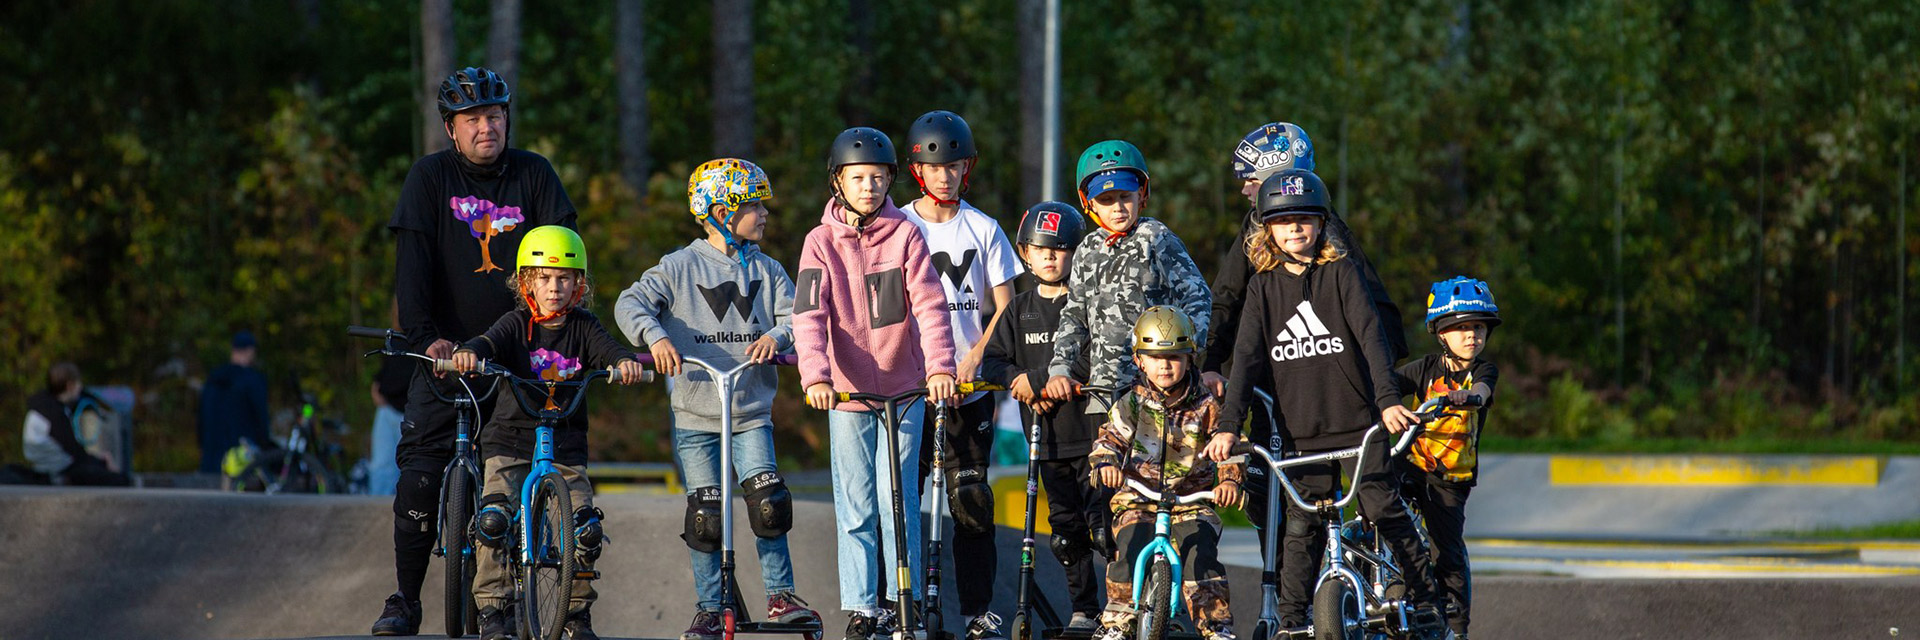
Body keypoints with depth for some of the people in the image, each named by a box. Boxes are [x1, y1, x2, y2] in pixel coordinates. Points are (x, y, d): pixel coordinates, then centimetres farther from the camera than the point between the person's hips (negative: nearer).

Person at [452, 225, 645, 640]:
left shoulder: (582, 327, 4)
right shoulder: (518, 325, 0)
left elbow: (606, 348, -14)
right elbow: (491, 342, -18)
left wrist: (624, 361, -38)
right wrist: (470, 353, -42)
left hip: (566, 447, 2)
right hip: (511, 439, -1)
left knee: (585, 525, -10)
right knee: (494, 518, -20)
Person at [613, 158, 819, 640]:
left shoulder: (767, 270, 9)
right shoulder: (681, 267, 0)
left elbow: (794, 316, 1)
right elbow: (632, 302, -9)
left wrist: (777, 335, -21)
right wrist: (654, 336, -28)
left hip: (751, 412, 2)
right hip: (695, 414, -2)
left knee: (769, 502, -13)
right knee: (705, 516, -3)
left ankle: (780, 596, 0)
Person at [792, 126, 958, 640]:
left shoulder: (905, 236, -2)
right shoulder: (822, 242, -2)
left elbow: (929, 305, -11)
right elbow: (809, 315, -12)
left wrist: (939, 366, -26)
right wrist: (815, 375, -28)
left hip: (903, 387, -1)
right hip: (847, 391, 1)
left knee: (898, 499, -3)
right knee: (855, 506, 4)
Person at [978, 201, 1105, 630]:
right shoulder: (1019, 311, 13)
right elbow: (993, 361, 9)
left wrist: (1037, 378, -17)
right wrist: (1020, 381, -12)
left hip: (1091, 432, -5)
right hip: (1047, 434, 5)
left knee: (1105, 524, -9)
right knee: (1065, 528, 8)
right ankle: (1083, 608, 17)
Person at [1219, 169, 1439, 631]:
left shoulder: (1340, 273, -1)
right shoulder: (1263, 286, 6)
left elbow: (1370, 334, -10)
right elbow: (1248, 356, 0)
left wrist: (1388, 399, -23)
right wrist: (1229, 423, -11)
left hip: (1357, 423, -2)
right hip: (1301, 432, 2)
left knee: (1384, 510, -5)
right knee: (1300, 527, 2)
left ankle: (1425, 599, 6)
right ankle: (1291, 621, 8)